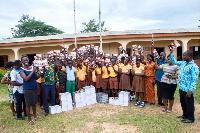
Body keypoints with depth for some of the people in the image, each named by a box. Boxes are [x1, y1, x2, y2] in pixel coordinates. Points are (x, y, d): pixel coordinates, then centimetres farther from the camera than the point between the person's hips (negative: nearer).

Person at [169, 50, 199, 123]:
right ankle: (185, 115, 38)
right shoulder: (183, 63, 7)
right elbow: (174, 62, 23)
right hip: (181, 88, 8)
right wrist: (171, 54, 12)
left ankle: (190, 118, 23)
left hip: (187, 89, -8)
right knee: (183, 103, 21)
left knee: (189, 104, 7)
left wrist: (190, 90, -24)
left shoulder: (194, 66, -17)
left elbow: (194, 80, -20)